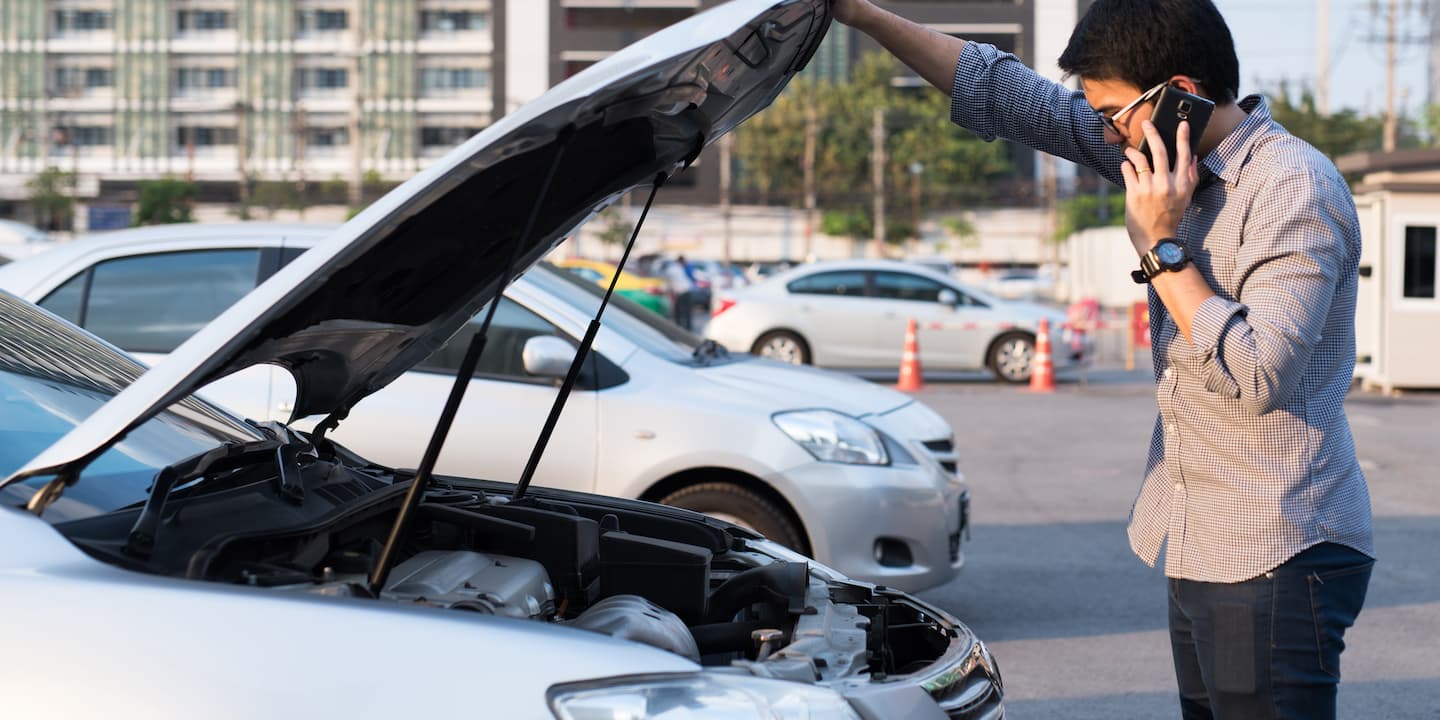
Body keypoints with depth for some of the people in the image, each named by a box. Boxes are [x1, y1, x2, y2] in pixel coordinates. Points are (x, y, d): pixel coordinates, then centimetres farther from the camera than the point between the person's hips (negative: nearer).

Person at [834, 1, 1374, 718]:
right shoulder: (1176, 158, 7)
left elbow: (1259, 376, -24)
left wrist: (1161, 246, -19)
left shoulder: (1295, 189, -17)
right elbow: (1009, 95, 11)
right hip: (1202, 550, 9)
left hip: (1274, 555, -9)